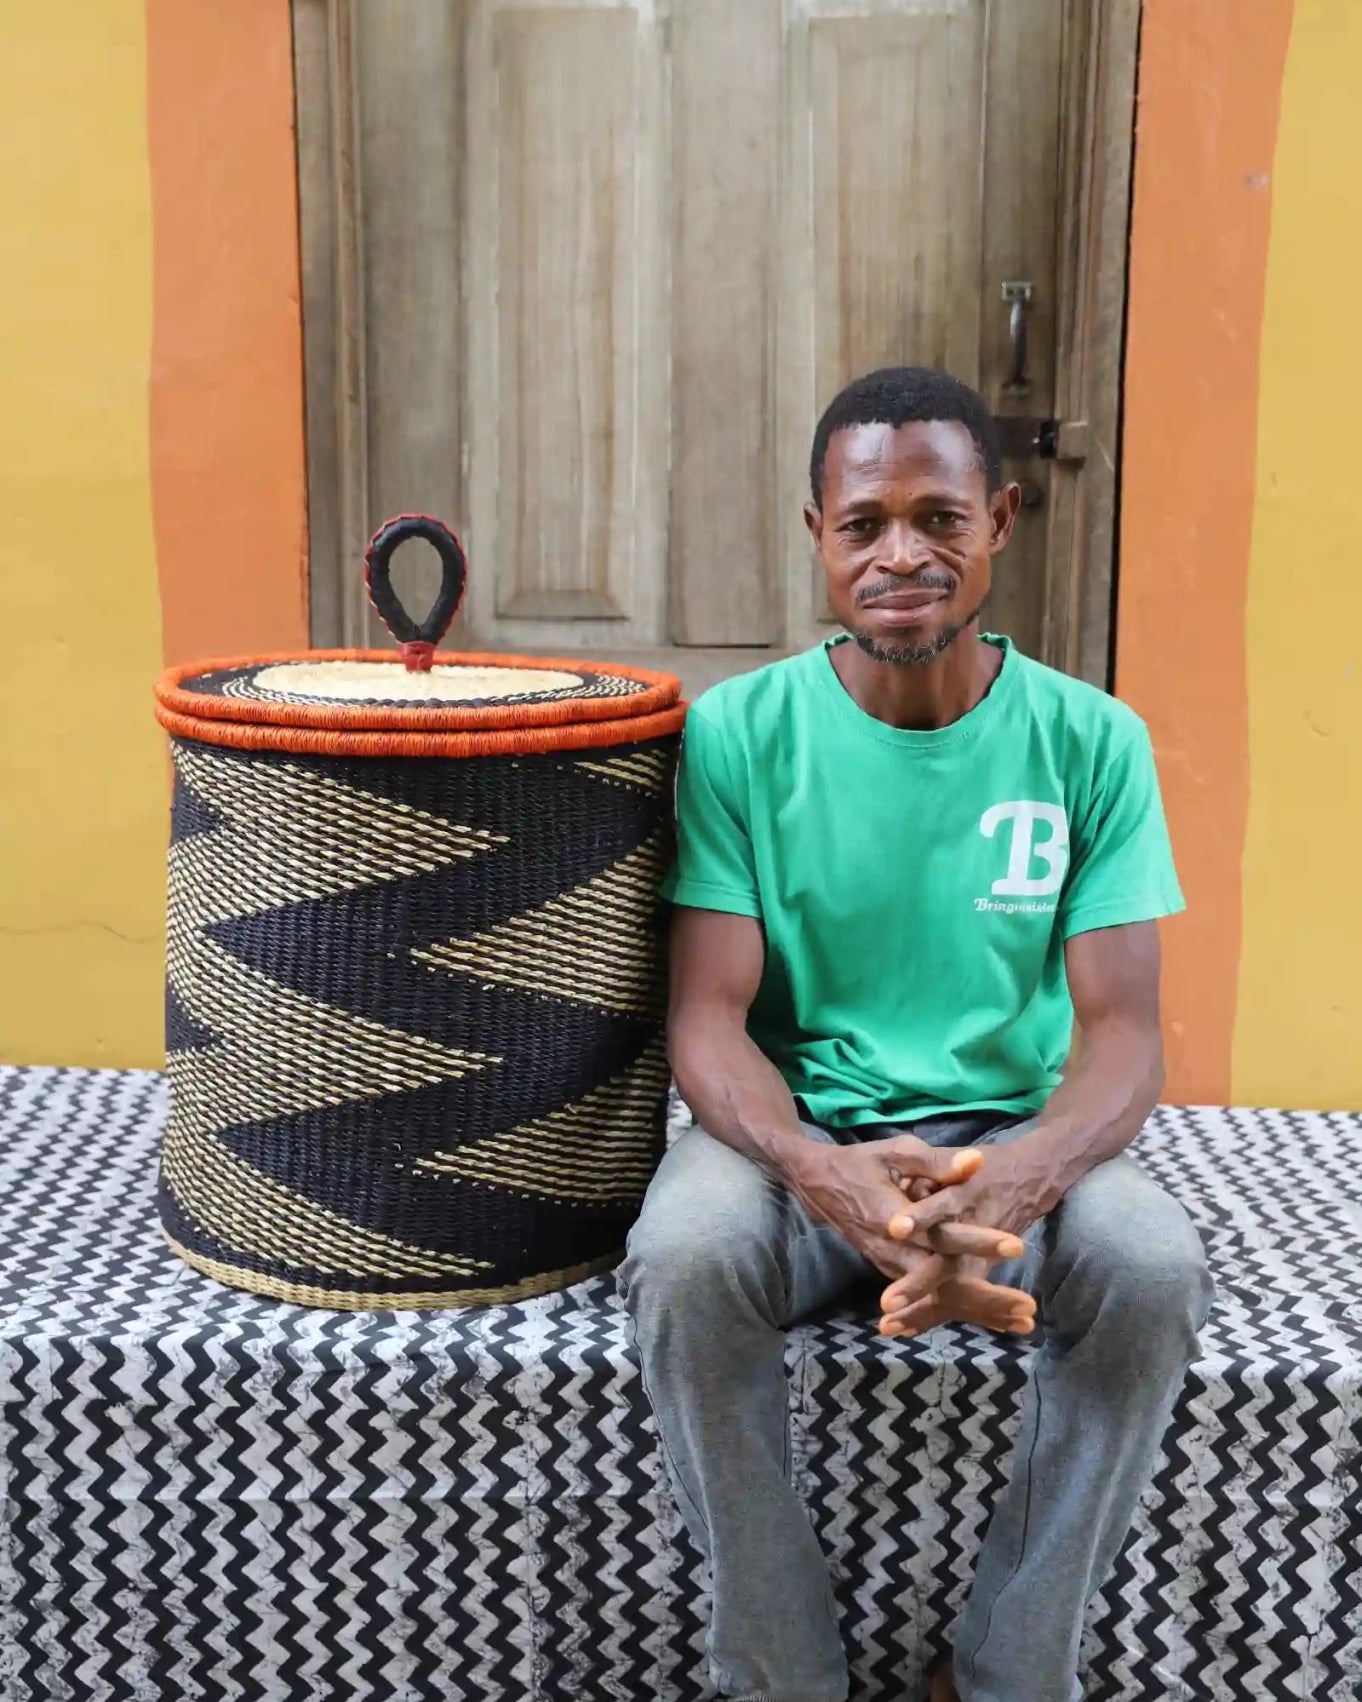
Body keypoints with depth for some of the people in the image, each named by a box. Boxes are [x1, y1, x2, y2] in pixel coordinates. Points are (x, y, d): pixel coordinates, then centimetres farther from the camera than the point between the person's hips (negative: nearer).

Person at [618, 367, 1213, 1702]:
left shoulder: (1092, 741, -3)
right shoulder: (738, 733, -6)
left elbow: (1121, 1027, -7)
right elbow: (707, 1015, -10)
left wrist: (1022, 1171, -30)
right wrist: (821, 1171, -31)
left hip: (1009, 1135, 1)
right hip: (796, 1135, 0)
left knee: (1154, 1269, -29)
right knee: (685, 1259, -32)